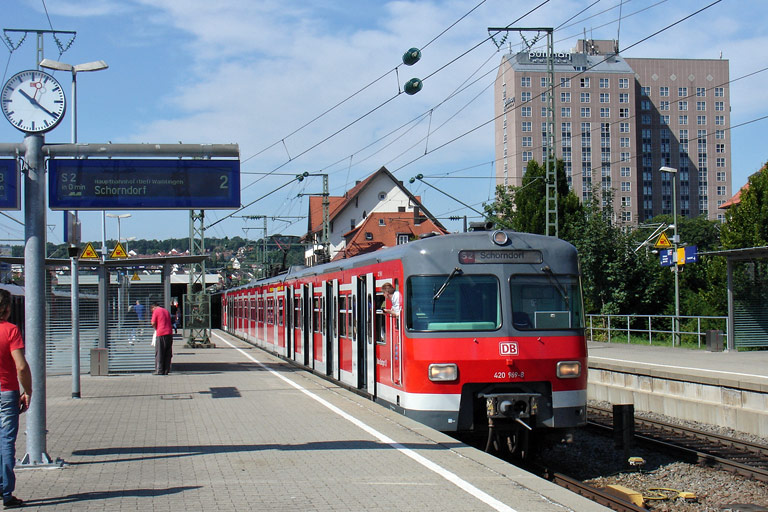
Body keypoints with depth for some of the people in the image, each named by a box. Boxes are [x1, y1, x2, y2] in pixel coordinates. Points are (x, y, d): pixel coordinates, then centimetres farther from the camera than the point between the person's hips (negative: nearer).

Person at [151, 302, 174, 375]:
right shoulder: (166, 310, 19)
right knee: (168, 353, 8)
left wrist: (156, 329, 10)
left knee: (159, 353, 0)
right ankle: (166, 370, 8)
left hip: (161, 334, -6)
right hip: (169, 333, 6)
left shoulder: (156, 311, -1)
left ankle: (159, 370, -2)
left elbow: (153, 323, -9)